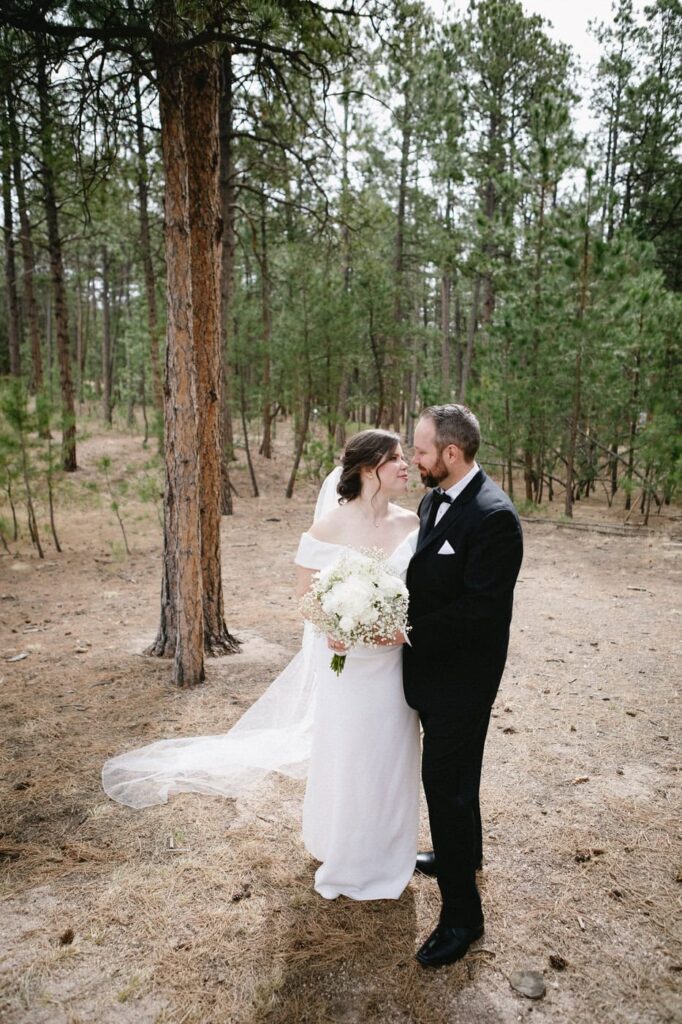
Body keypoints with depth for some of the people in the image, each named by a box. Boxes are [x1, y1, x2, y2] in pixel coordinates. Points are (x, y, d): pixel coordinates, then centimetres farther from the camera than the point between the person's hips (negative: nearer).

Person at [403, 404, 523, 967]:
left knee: (446, 781, 0)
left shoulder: (494, 517, -25)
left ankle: (462, 914, 19)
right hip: (432, 665, 9)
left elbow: (478, 609, -26)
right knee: (453, 772, 26)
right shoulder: (434, 500, 4)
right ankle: (464, 851, 50)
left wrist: (407, 627, -24)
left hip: (462, 674, -9)